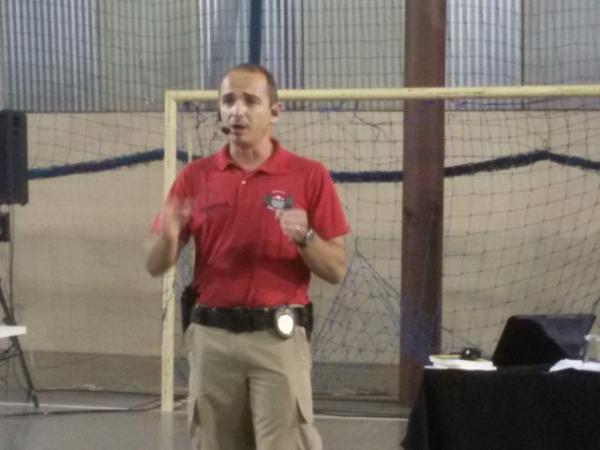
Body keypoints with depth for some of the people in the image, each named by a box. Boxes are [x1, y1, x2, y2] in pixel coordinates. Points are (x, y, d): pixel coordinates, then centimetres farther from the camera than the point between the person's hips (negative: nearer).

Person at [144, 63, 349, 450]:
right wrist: (168, 235, -16)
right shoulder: (195, 177, 7)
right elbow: (155, 265, 6)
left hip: (279, 338, -3)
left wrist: (304, 237, -20)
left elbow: (336, 270, 0)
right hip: (212, 338, 3)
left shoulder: (309, 176, -1)